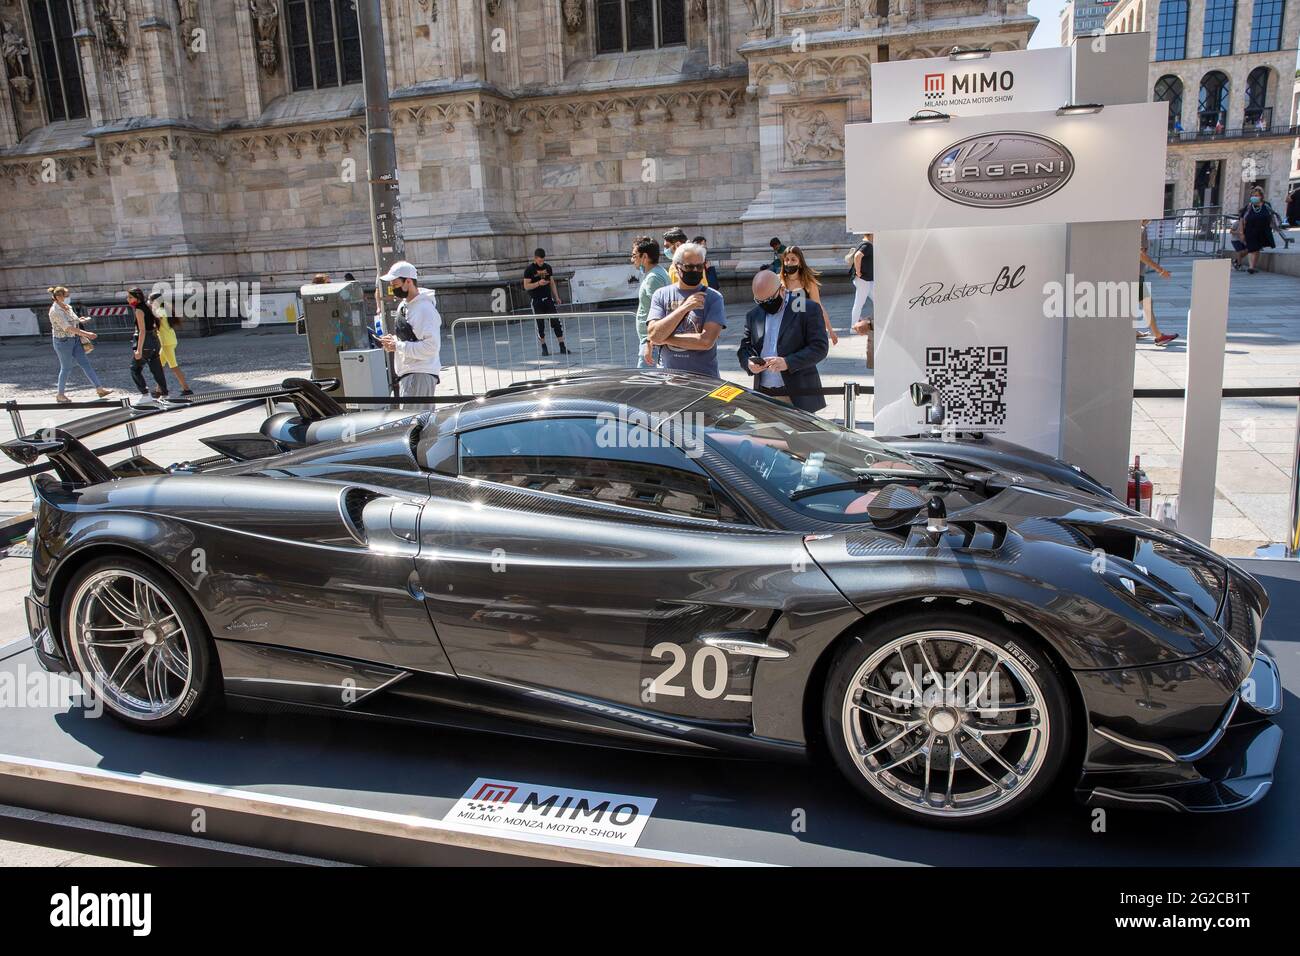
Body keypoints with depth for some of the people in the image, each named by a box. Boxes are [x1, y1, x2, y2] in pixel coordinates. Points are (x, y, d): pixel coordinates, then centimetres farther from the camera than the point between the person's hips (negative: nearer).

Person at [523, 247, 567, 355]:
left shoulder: (548, 267, 9)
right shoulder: (529, 269, -5)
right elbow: (526, 286, -7)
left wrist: (556, 297, 7)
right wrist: (538, 283, -21)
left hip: (548, 299, 3)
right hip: (536, 301, -3)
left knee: (557, 322, -3)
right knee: (540, 325, 1)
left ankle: (562, 347, 0)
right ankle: (544, 348, 14)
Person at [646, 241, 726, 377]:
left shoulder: (713, 297, -4)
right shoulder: (661, 295, 3)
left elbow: (706, 341, -16)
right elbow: (654, 335, -11)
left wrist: (665, 339, -10)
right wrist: (684, 308, -17)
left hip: (704, 376, -1)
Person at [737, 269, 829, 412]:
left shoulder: (808, 310, -2)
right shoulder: (753, 315, 14)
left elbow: (820, 347, -7)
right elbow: (744, 348, 18)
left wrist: (788, 363, -20)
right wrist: (748, 363, -7)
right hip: (763, 396, 4)